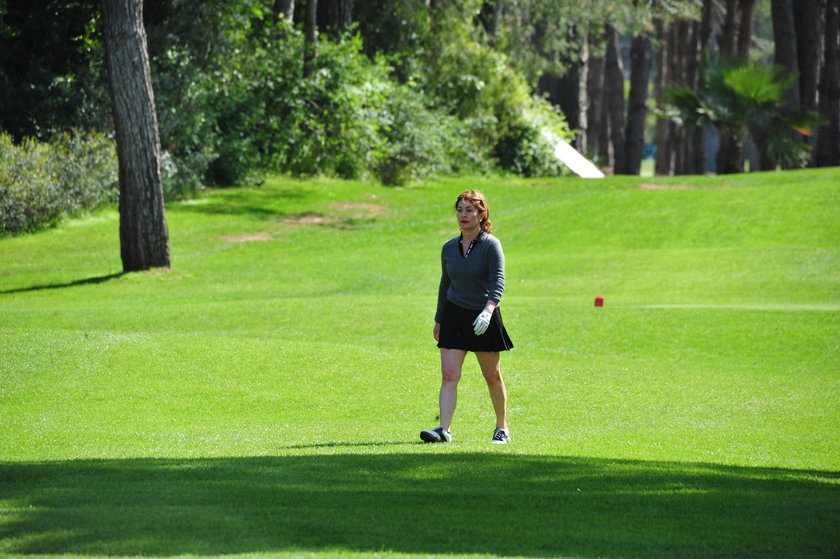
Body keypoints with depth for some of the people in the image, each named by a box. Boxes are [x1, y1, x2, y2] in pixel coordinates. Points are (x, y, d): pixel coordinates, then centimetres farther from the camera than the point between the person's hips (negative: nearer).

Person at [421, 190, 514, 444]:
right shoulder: (449, 248, 7)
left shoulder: (491, 245, -9)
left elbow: (498, 283, -17)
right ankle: (444, 430, -17)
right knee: (449, 374, -10)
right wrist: (439, 320, 21)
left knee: (492, 376, 7)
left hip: (484, 319, -4)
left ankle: (502, 428, 24)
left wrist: (487, 312, -33)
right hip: (454, 316, 4)